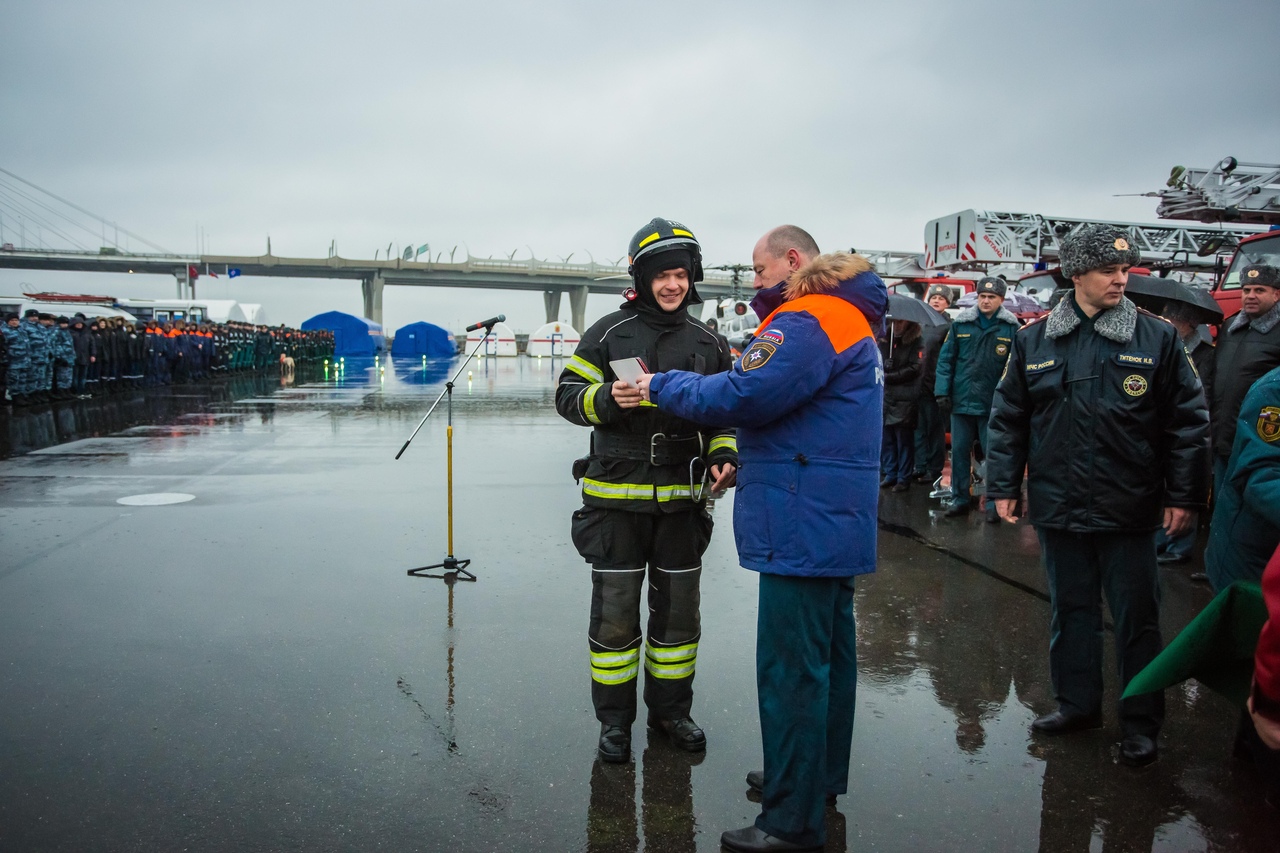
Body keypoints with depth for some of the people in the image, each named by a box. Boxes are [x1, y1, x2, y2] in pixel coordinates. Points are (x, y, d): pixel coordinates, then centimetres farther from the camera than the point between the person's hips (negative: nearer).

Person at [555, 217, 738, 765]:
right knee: (615, 611, 4)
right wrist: (607, 399, -23)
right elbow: (568, 395, -3)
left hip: (682, 499, 3)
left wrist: (724, 454, -3)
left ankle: (670, 709, 32)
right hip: (617, 498, -3)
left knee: (678, 610, 13)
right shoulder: (609, 332, -2)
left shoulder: (706, 343, 7)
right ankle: (614, 719, 21)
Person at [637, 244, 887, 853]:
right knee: (828, 651, 20)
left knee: (790, 669, -5)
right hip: (837, 526, 11)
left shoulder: (808, 322, -15)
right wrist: (739, 460, 13)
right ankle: (821, 775, 36)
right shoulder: (852, 324, 19)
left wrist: (663, 386, -9)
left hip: (804, 526, -11)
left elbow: (742, 396, -22)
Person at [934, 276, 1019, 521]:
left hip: (993, 404, -2)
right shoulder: (961, 324, 3)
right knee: (959, 451, 9)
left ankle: (994, 502, 15)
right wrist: (942, 392, -2)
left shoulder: (1011, 327, -3)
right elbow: (946, 360, 4)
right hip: (961, 400, 2)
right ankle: (960, 498, 21)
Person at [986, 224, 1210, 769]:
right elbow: (1008, 419, 6)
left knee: (1136, 617, 7)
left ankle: (1141, 724, 22)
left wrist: (1184, 496, -3)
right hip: (1058, 508, 2)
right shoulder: (1034, 340, 2)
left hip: (1129, 511, -2)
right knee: (1070, 610, 15)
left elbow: (1188, 420, 0)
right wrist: (1003, 486, 3)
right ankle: (1077, 704, 31)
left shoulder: (1157, 337, -2)